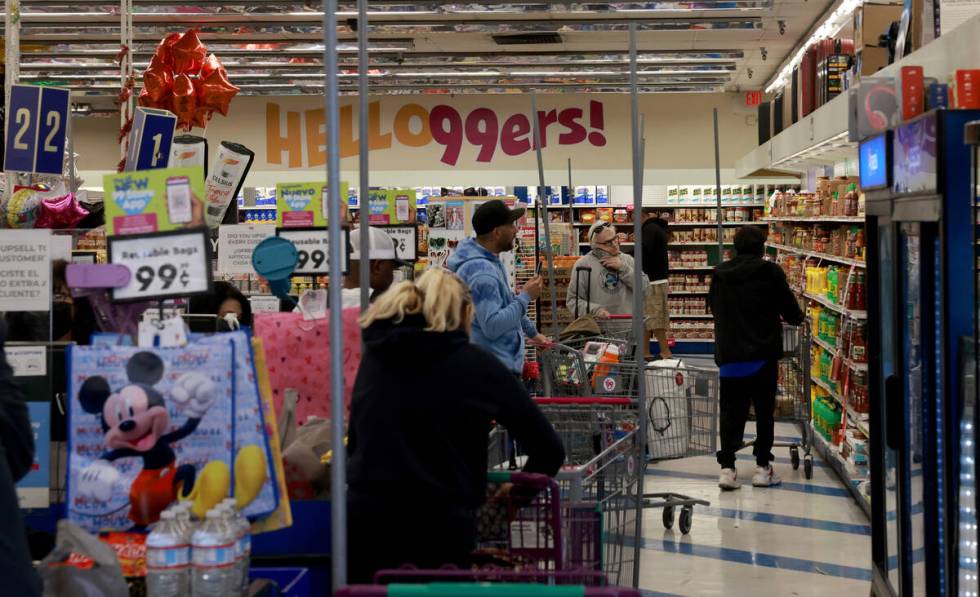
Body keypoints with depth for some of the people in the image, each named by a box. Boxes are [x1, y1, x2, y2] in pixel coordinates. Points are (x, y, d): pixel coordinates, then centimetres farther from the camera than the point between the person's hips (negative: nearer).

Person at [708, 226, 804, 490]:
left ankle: (727, 467, -1)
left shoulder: (719, 273, 4)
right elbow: (789, 308, -4)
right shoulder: (770, 271, -8)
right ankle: (763, 467, 9)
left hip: (728, 354, 3)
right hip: (762, 352, -3)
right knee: (764, 409, 8)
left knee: (731, 411, 6)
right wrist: (797, 318, 19)